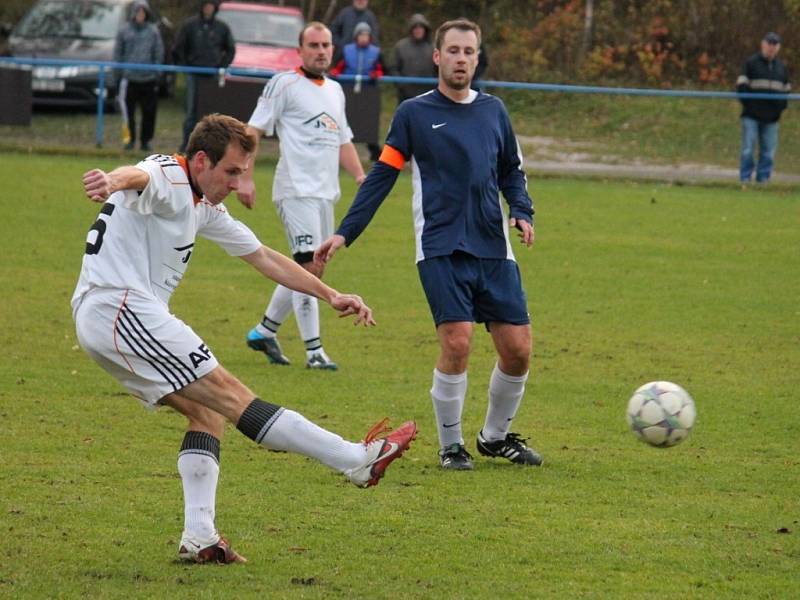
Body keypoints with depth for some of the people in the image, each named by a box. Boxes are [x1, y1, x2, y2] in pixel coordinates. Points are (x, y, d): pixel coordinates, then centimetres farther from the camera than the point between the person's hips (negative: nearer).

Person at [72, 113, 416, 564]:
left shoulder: (204, 206, 20)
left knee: (207, 412, 8)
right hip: (121, 310, -11)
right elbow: (139, 176, -36)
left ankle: (200, 537, -3)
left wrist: (331, 296, 21)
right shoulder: (167, 179, -10)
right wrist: (113, 181, -60)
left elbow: (263, 257, 25)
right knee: (226, 395, -13)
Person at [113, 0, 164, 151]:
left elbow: (159, 53, 7)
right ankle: (130, 139, 7)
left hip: (149, 78, 1)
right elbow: (118, 53, 8)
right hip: (129, 77, 0)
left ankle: (145, 140, 11)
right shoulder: (124, 31, 5)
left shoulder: (153, 31, 5)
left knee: (149, 111, 2)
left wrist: (156, 72, 0)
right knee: (128, 110, -3)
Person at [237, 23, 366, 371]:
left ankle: (264, 331, 26)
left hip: (326, 193, 8)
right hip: (297, 191, -8)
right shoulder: (284, 84, -4)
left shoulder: (335, 90, 19)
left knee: (310, 271, 11)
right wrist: (246, 179, -15)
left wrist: (360, 176, 11)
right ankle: (314, 351, -13)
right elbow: (253, 130, -7)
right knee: (309, 267, -14)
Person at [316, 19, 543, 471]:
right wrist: (344, 234, -2)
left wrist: (523, 212, 3)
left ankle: (496, 436, 24)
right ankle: (451, 446, 0)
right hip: (441, 249, -4)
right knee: (457, 342, -17)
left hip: (494, 251, 4)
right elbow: (381, 177, 3)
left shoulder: (493, 111, 12)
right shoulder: (414, 114, 2)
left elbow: (511, 171, 22)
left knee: (518, 349, 0)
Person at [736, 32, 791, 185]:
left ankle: (763, 178, 8)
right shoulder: (751, 63, 2)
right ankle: (745, 178, 0)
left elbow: (786, 89, 24)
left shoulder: (781, 67, 17)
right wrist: (747, 103, -9)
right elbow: (741, 86, -1)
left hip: (771, 116, 4)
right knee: (748, 149, -6)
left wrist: (782, 106, 10)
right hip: (752, 115, -4)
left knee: (768, 150, 2)